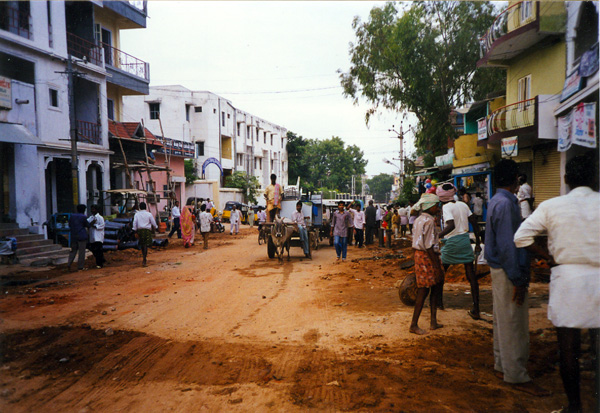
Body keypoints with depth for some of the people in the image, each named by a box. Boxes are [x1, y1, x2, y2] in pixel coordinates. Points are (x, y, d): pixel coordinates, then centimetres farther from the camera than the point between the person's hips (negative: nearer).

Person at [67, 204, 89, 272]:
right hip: (82, 236, -5)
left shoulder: (72, 216, 6)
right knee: (81, 252, 1)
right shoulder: (83, 217, -10)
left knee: (73, 250, 16)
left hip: (73, 236, 5)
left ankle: (69, 264, 2)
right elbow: (88, 225, -1)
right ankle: (80, 267, 3)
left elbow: (69, 225, 14)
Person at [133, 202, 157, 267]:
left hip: (140, 230, 3)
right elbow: (153, 223, 2)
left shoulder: (137, 214, 2)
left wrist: (135, 230, 6)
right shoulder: (149, 214, -3)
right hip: (147, 230, -3)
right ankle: (144, 261, -15)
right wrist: (155, 227, 22)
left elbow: (134, 223, -1)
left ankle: (144, 259, 29)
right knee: (146, 245, -6)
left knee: (142, 245, 18)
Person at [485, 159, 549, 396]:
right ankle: (517, 377, 8)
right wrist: (518, 280, -20)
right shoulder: (505, 203, -20)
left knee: (504, 321, 17)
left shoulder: (497, 201, 12)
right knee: (513, 324, -2)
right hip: (509, 272, -10)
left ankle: (502, 366, 29)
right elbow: (507, 245, -23)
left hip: (501, 270, 10)